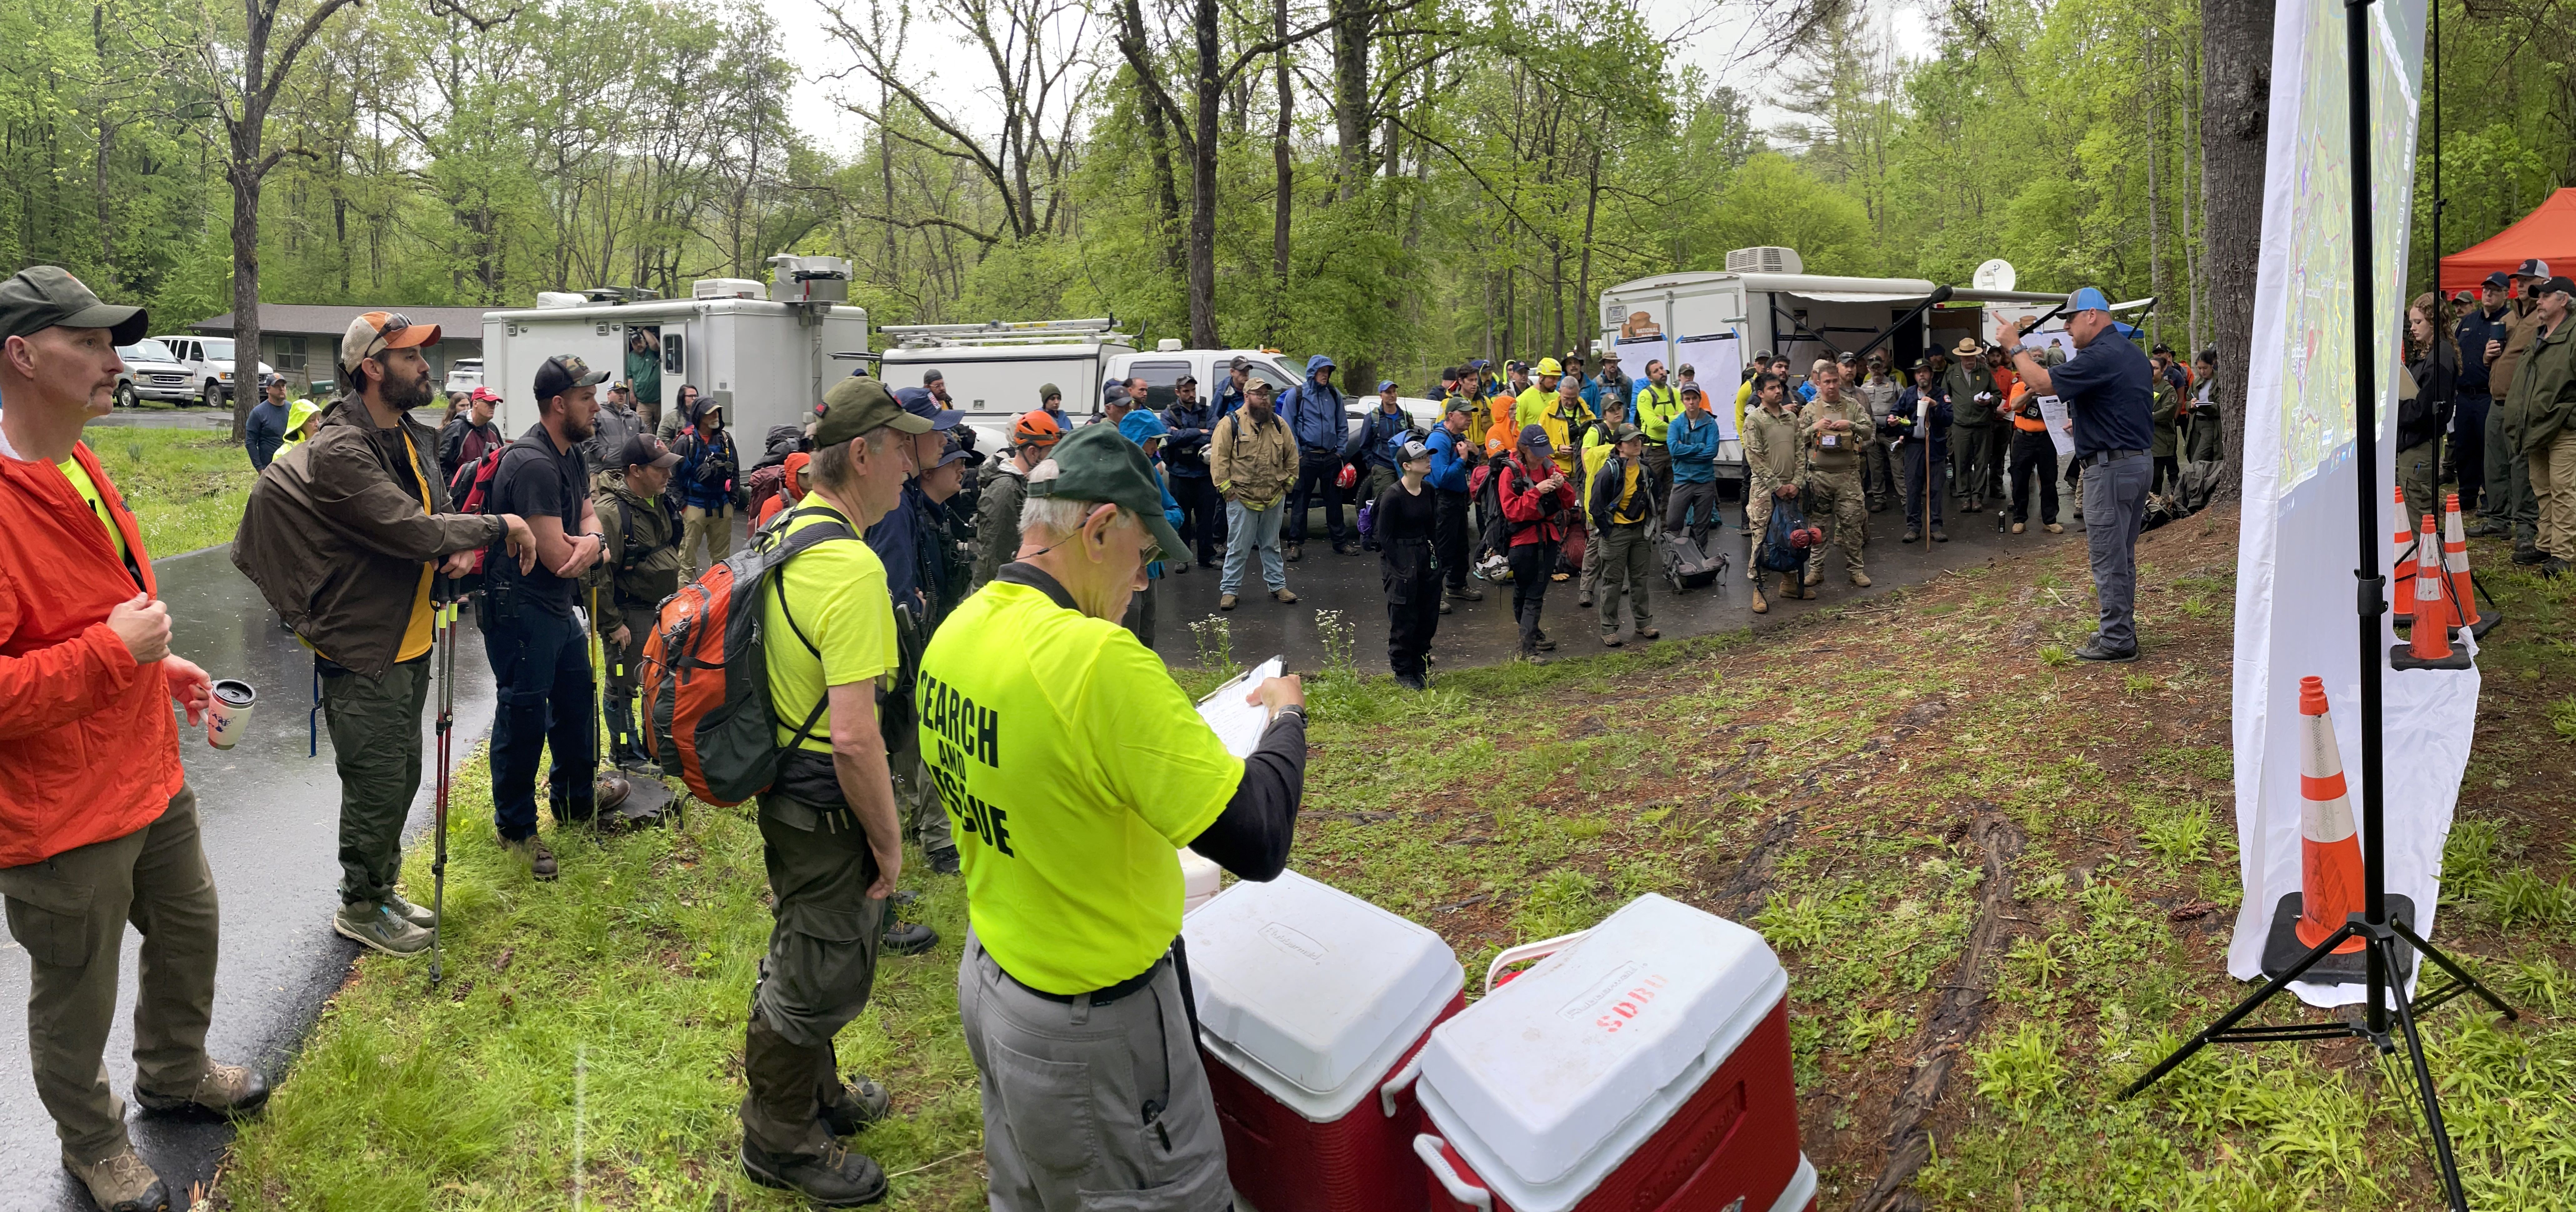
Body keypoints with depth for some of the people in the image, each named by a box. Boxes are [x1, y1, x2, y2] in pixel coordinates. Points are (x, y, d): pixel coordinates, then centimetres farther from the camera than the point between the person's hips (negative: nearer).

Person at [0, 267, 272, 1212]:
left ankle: (175, 1074, 51)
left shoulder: (79, 471, 6)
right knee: (77, 995, 12)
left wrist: (159, 662, 14)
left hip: (152, 780, 9)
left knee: (190, 931, 26)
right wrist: (113, 651, -29)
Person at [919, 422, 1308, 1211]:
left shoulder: (956, 633, -3)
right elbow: (1260, 840, -27)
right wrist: (1286, 719, -9)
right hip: (1092, 1026, -8)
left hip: (987, 975, 8)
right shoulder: (1097, 658, -29)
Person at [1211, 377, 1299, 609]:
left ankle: (1278, 586, 24)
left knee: (1271, 546, 16)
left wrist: (1288, 483, 11)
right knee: (1238, 548, 0)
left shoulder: (1278, 424, 8)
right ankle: (1229, 590, 9)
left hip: (1274, 498, 4)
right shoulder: (1230, 423, -6)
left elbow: (1291, 455, 15)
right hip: (1242, 498, -4)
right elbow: (1219, 458, -8)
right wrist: (1226, 489, -11)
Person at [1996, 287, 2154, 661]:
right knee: (2122, 556, 17)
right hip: (2139, 462, 10)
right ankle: (2122, 631, 24)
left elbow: (2043, 383, -20)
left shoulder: (2100, 356, -18)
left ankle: (2116, 641, 0)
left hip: (2110, 468, -10)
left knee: (2108, 558, -4)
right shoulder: (2132, 354, 15)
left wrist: (2015, 347, -6)